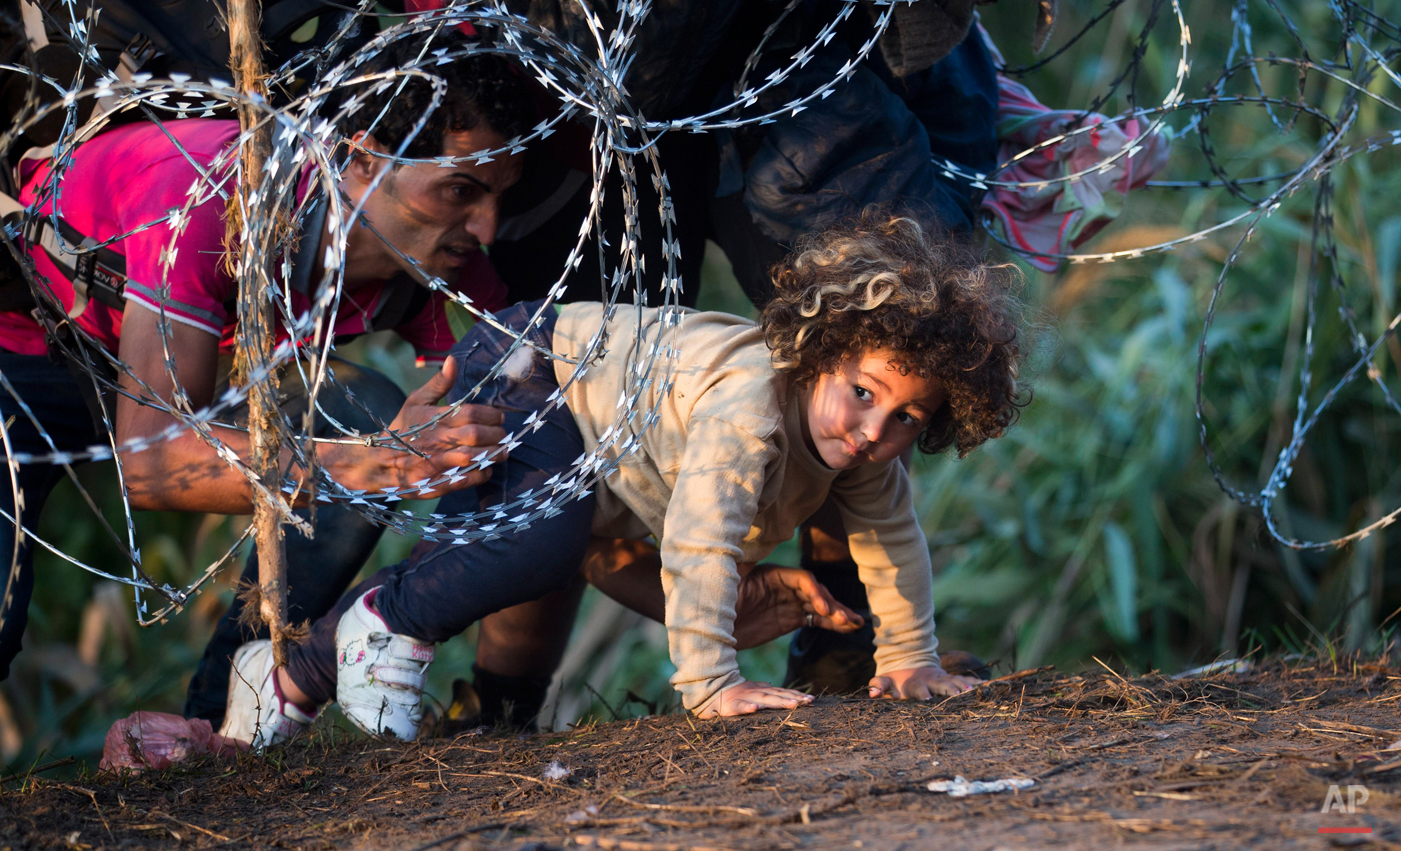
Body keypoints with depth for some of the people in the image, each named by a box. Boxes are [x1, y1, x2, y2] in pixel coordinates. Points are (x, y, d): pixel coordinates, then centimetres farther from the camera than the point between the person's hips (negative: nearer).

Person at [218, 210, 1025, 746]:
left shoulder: (865, 451, -13)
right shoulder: (749, 399, -40)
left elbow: (892, 533, 4)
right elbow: (698, 542, -47)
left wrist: (908, 657, 3)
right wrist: (709, 685, -46)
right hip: (521, 369, -9)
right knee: (546, 541, -33)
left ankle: (297, 676, 26)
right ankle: (388, 618, -10)